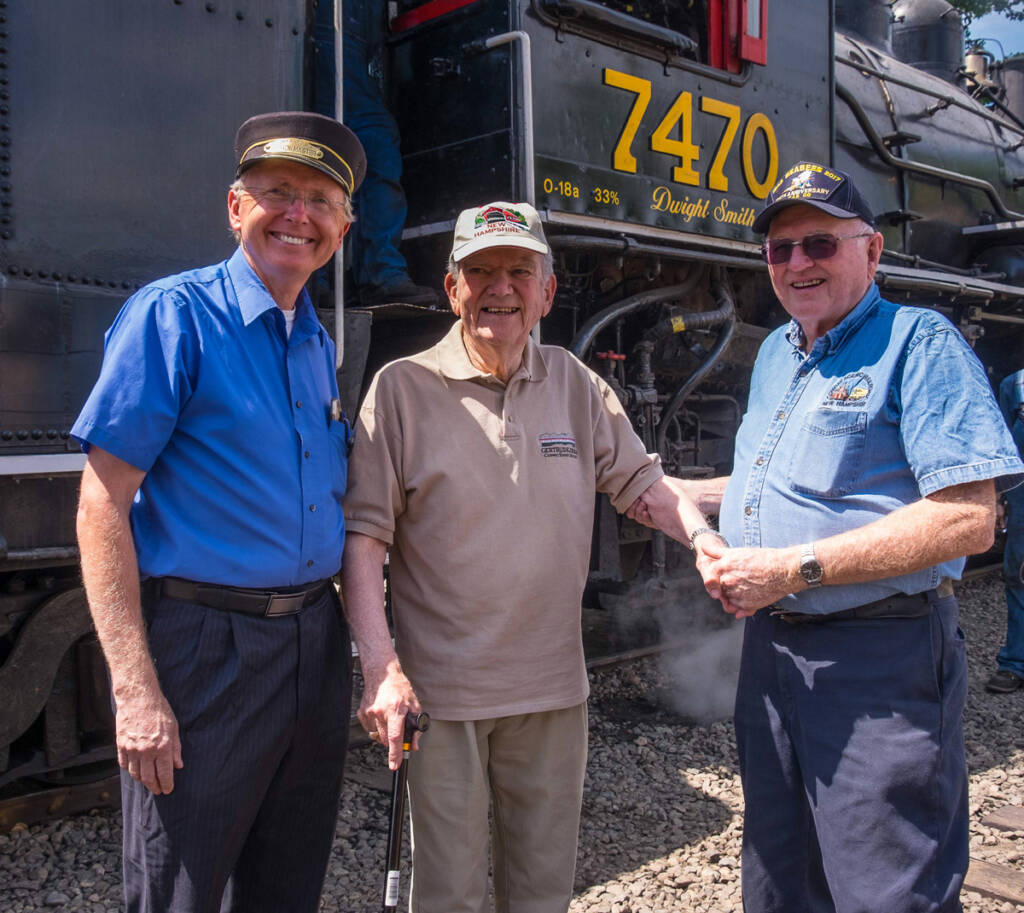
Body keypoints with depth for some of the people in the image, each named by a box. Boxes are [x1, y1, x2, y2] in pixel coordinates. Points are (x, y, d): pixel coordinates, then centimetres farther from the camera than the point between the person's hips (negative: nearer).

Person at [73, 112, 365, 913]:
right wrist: (136, 690, -19)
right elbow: (103, 503, -14)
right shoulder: (172, 316, -9)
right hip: (205, 647, -6)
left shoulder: (320, 344, 11)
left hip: (314, 643, 7)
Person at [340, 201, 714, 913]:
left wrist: (706, 540, -9)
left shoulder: (575, 385, 6)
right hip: (440, 690, -3)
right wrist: (382, 666, -17)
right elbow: (363, 533, -9)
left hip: (555, 687, 4)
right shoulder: (402, 387, -6)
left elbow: (642, 479, 11)